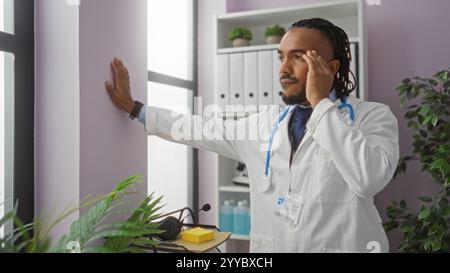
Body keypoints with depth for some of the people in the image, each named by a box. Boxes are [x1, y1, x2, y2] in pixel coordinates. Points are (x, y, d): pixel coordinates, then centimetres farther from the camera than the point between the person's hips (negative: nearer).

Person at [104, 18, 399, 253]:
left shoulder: (373, 116, -8)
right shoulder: (267, 123, 6)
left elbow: (371, 178, -25)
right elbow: (206, 130, 12)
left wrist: (321, 102, -20)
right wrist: (133, 108, 14)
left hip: (342, 246, -4)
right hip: (269, 246, 4)